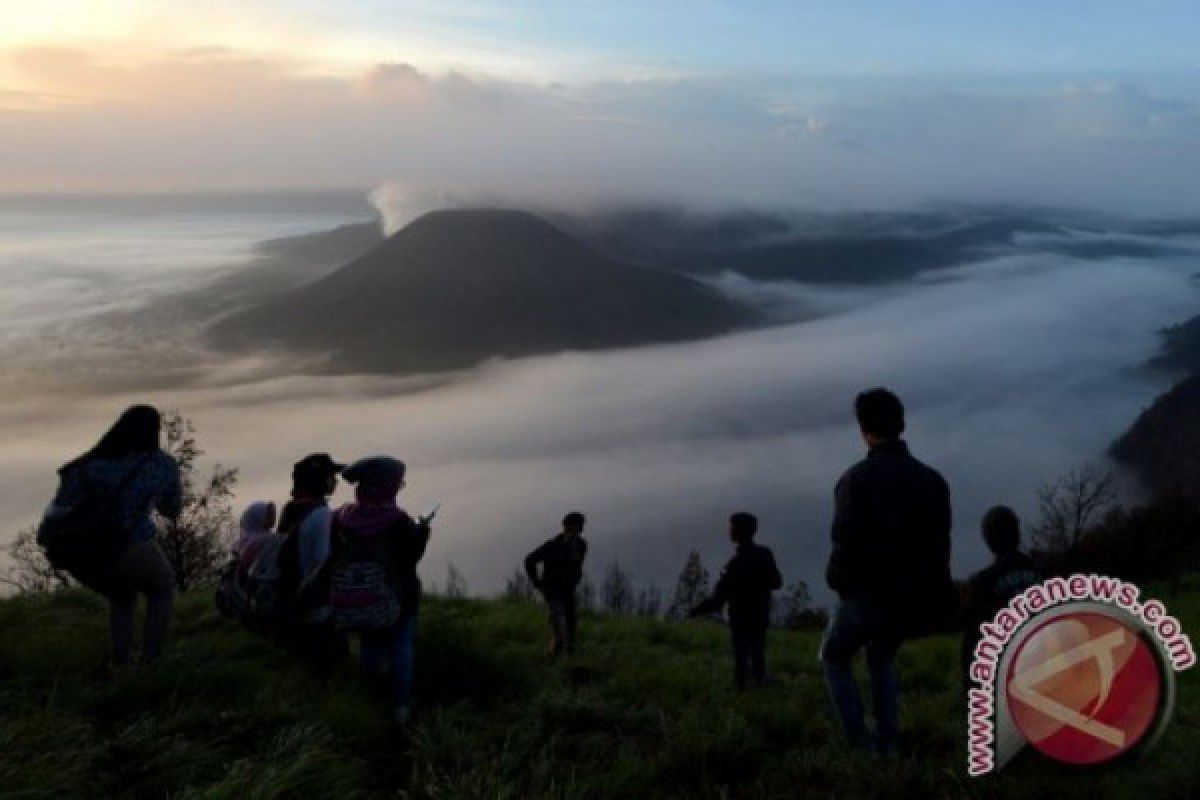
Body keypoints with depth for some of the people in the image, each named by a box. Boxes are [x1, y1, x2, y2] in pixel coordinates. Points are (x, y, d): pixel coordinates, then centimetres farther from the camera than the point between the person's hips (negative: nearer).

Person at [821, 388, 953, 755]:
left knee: (834, 659, 19)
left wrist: (838, 581, -2)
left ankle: (859, 744, 10)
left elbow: (847, 542, -19)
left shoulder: (857, 478, -15)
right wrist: (929, 595, 11)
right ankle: (886, 745, 22)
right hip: (912, 598, 5)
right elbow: (940, 545, 3)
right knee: (882, 659, 29)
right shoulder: (932, 480, 2)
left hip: (867, 595, -5)